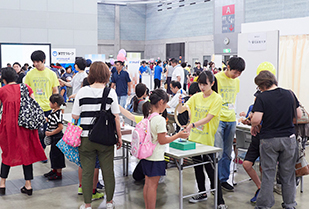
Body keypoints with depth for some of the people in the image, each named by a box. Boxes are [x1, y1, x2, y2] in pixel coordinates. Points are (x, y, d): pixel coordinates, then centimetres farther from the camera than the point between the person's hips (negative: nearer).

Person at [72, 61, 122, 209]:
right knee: (108, 171, 14)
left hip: (86, 138, 0)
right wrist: (119, 137, 5)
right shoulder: (110, 92, -5)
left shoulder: (82, 92, -5)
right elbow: (116, 117, -4)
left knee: (87, 172, 11)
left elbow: (75, 116, -2)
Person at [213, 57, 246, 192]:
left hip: (231, 120, 6)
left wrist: (232, 111, 17)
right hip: (218, 120, -6)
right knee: (218, 152, -6)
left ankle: (224, 179, 22)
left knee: (227, 153, 11)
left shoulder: (236, 81, 11)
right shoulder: (217, 78, -9)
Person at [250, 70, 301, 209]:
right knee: (288, 174, 14)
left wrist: (253, 126, 2)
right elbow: (299, 115, 7)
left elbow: (256, 119, -20)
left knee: (268, 174, 8)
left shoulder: (261, 98, -13)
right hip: (289, 138, 3)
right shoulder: (290, 94, -1)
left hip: (269, 139, -3)